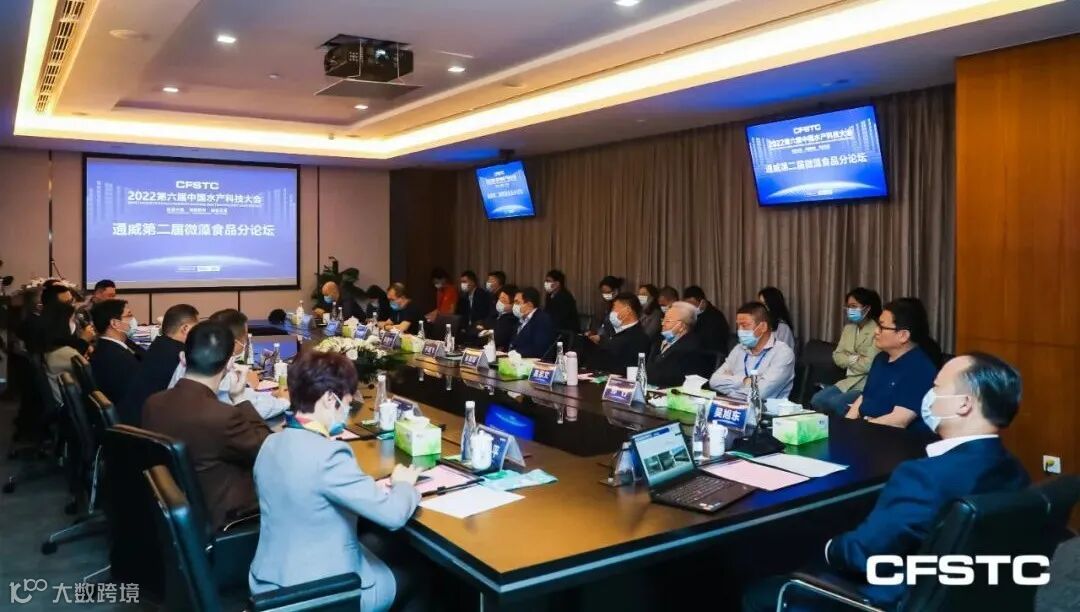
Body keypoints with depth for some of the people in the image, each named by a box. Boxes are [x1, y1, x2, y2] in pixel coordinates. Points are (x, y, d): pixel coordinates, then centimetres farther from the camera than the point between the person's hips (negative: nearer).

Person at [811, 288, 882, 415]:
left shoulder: (877, 331, -13)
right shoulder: (848, 328, 13)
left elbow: (868, 365, -18)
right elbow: (837, 356, 9)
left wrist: (849, 360, -1)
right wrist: (853, 359, -10)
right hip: (849, 381, 7)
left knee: (835, 402, -27)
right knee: (816, 400, -14)